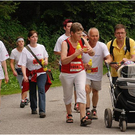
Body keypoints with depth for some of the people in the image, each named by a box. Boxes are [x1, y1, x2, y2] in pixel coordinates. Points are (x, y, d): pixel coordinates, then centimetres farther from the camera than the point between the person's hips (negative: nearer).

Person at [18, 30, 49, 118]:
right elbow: (23, 64, -13)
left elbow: (46, 56, 20)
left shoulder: (41, 47, 1)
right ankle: (33, 108, 36)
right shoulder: (25, 50, -9)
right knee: (32, 92, 12)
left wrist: (46, 60, -4)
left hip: (41, 72, 0)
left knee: (41, 89, -18)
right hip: (31, 73, 0)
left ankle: (42, 111, -24)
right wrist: (24, 76, -24)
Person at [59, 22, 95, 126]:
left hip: (80, 72, 2)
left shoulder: (83, 41, -2)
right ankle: (69, 115, 33)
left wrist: (91, 51, -16)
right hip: (67, 74, -2)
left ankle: (83, 117, -23)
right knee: (68, 95, 10)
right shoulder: (65, 43, -15)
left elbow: (92, 54, 9)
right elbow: (63, 61, -25)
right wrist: (76, 54, -37)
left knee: (81, 91, -16)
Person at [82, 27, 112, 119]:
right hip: (86, 74, -2)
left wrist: (108, 60, -43)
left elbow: (109, 57, -19)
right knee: (86, 90, -20)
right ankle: (87, 111, -17)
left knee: (95, 92, 14)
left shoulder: (102, 46, -9)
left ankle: (94, 110, 36)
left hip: (97, 74, 2)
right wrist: (84, 65, -26)